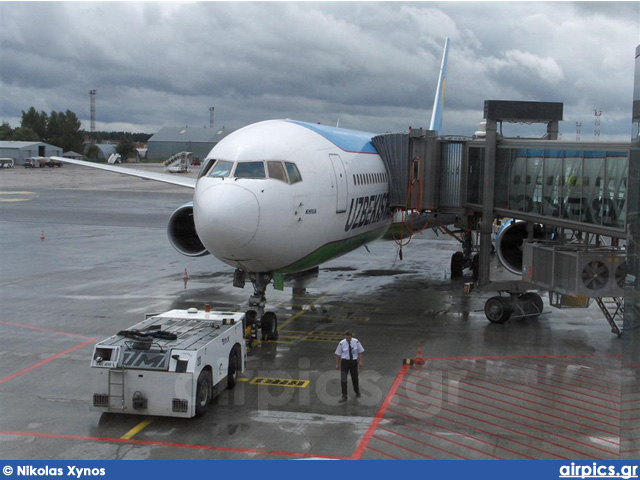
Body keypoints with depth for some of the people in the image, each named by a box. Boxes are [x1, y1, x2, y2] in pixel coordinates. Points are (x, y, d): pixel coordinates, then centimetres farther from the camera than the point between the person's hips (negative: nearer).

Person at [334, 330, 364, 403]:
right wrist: (337, 364, -4)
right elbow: (338, 354, -5)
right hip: (345, 362, -1)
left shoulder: (356, 342, -9)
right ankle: (344, 396, 2)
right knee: (343, 379, -8)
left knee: (355, 378, 17)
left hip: (354, 362, 2)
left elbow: (360, 352, 1)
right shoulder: (341, 343, -13)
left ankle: (357, 392, 42)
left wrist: (361, 361, -4)